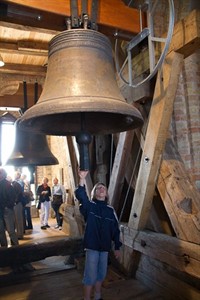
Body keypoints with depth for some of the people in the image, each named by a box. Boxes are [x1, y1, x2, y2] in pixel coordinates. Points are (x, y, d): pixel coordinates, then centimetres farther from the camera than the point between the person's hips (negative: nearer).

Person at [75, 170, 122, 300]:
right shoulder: (89, 205, -6)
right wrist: (82, 179, -39)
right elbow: (80, 195, -26)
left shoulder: (110, 209, 4)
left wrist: (117, 247, 7)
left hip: (105, 247, 4)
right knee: (90, 275, 2)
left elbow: (115, 229, 8)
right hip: (92, 246, -4)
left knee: (101, 274, 19)